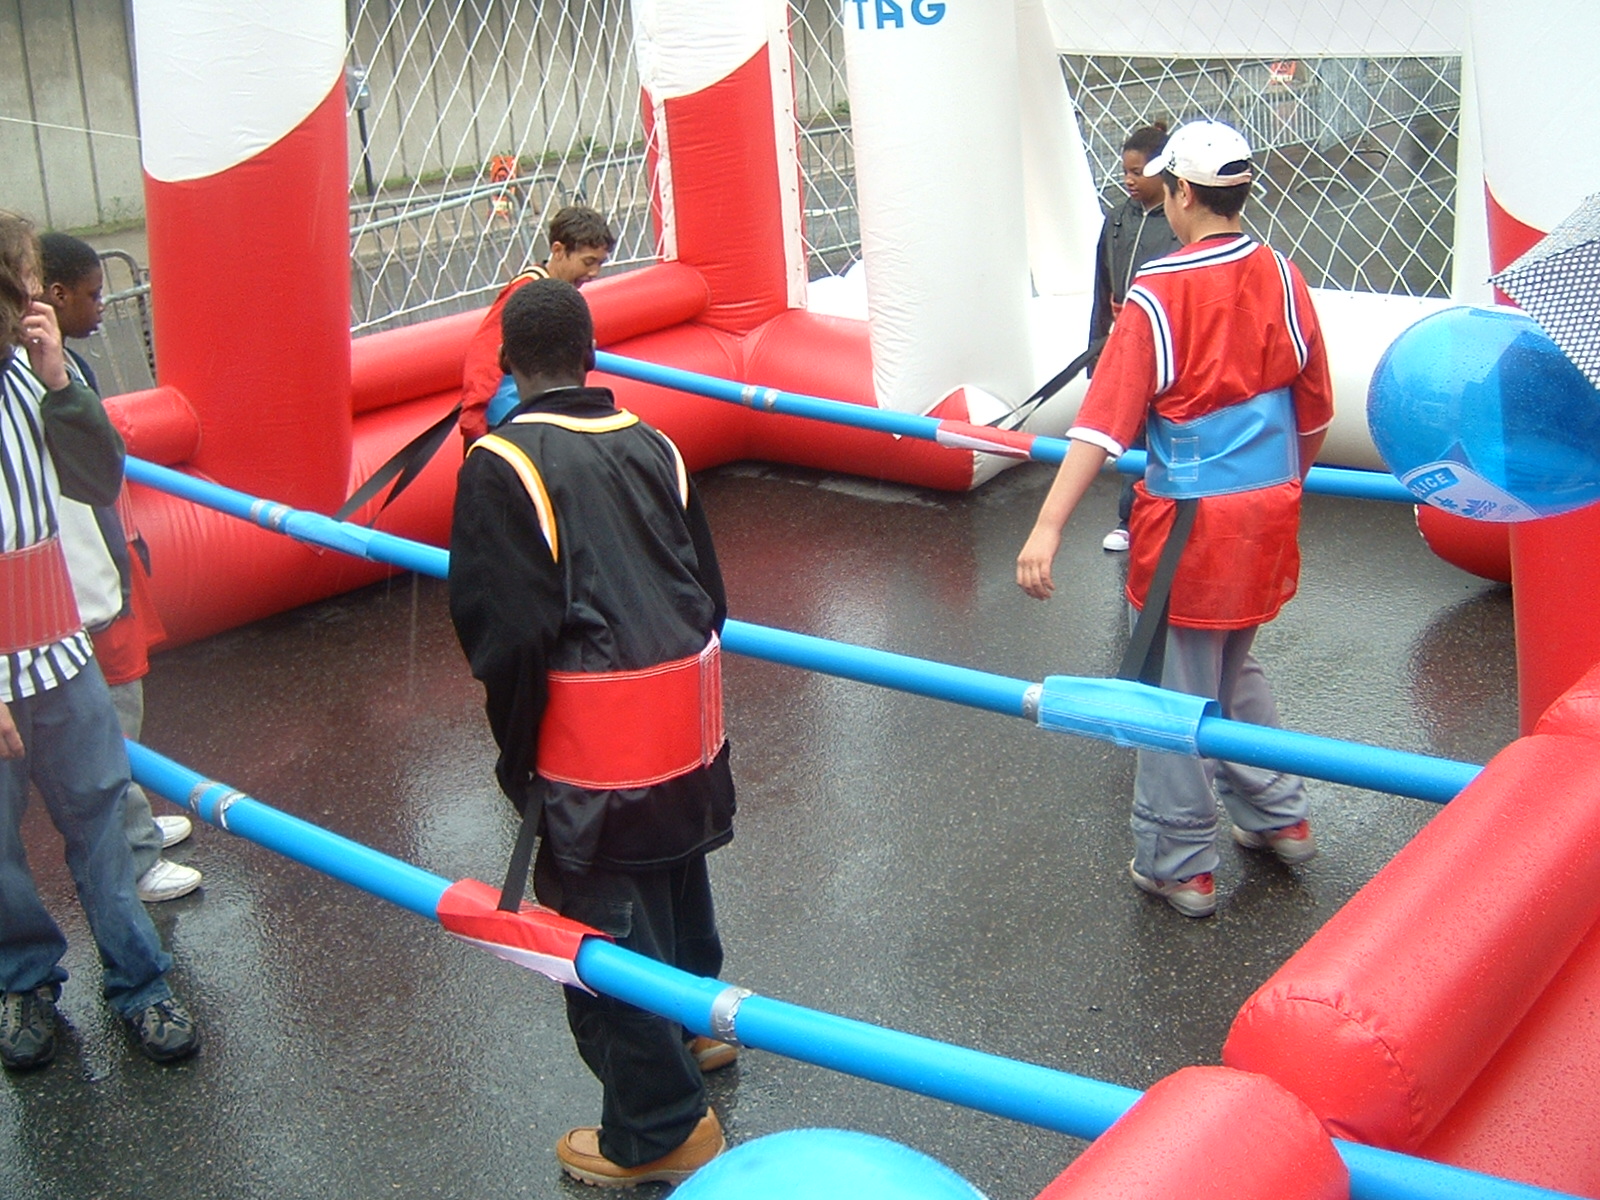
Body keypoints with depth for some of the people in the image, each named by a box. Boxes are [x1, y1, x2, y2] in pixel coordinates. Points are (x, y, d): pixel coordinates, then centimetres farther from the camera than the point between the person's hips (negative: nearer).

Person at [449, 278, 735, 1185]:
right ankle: (695, 1023, 50)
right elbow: (709, 589, 11)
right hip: (686, 721, 7)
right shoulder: (650, 443, 7)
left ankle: (659, 1127, 15)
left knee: (603, 916, 5)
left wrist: (518, 749, -4)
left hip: (593, 736, -7)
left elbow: (508, 630, -16)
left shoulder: (500, 465, -12)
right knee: (677, 875, 27)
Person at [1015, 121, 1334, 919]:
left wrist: (1049, 527, -25)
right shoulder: (1282, 279, 1)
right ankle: (1278, 817, 35)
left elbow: (1105, 420, -23)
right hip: (1268, 514, 6)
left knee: (1179, 692, 6)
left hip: (1190, 517, -6)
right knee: (1233, 670, 26)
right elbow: (1314, 414, 11)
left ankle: (1180, 866, 15)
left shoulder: (1160, 295, -16)